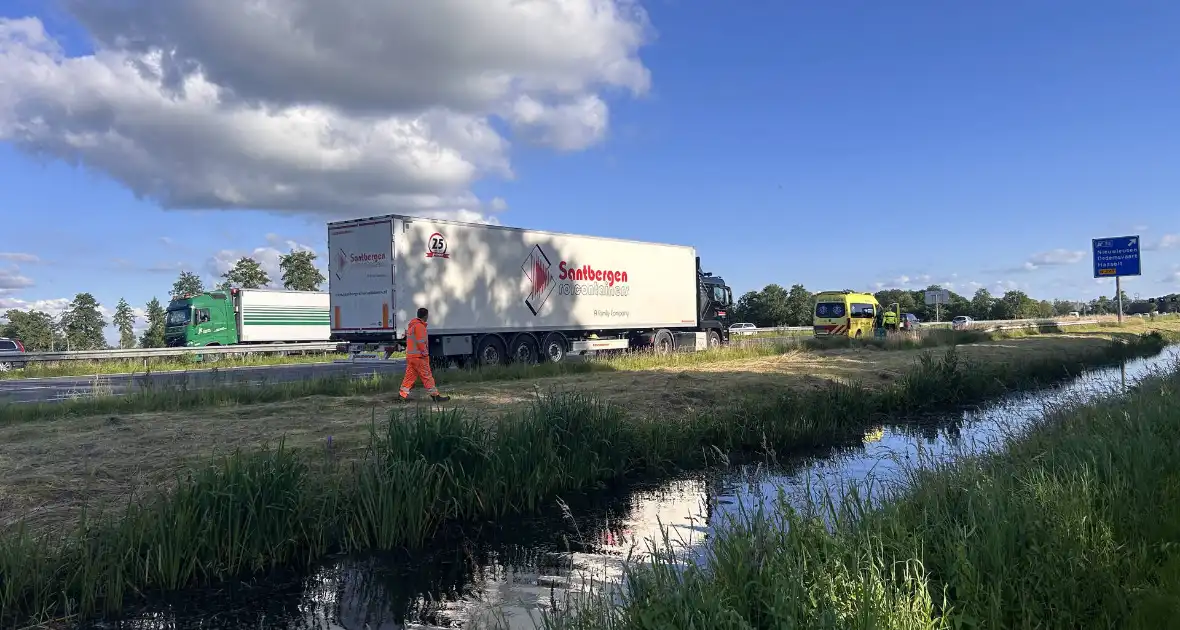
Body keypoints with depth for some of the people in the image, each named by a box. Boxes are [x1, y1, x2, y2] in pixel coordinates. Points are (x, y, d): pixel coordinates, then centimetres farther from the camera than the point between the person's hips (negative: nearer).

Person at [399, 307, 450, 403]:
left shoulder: (412, 325, 16)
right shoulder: (419, 326, -15)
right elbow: (420, 342, -19)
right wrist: (425, 353, -12)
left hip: (410, 354, 9)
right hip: (419, 356, -9)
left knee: (410, 375, 12)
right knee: (427, 376, -5)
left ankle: (403, 395, 10)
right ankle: (435, 396, -2)